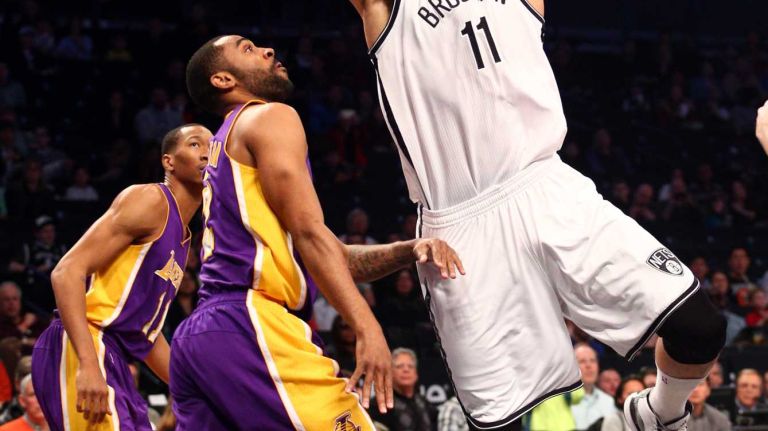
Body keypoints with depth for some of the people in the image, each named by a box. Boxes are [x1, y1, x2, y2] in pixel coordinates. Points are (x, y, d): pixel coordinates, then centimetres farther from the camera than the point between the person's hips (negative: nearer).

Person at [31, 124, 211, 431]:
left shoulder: (184, 240, 23)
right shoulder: (150, 200, -5)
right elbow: (68, 271, -15)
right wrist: (88, 363, -26)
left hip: (114, 361, 10)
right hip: (80, 351, -10)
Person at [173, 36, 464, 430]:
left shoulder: (226, 147, 30)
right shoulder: (269, 117, 2)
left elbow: (326, 255, 26)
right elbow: (309, 234, -11)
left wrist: (409, 251, 12)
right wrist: (367, 328, -18)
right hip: (248, 327, -10)